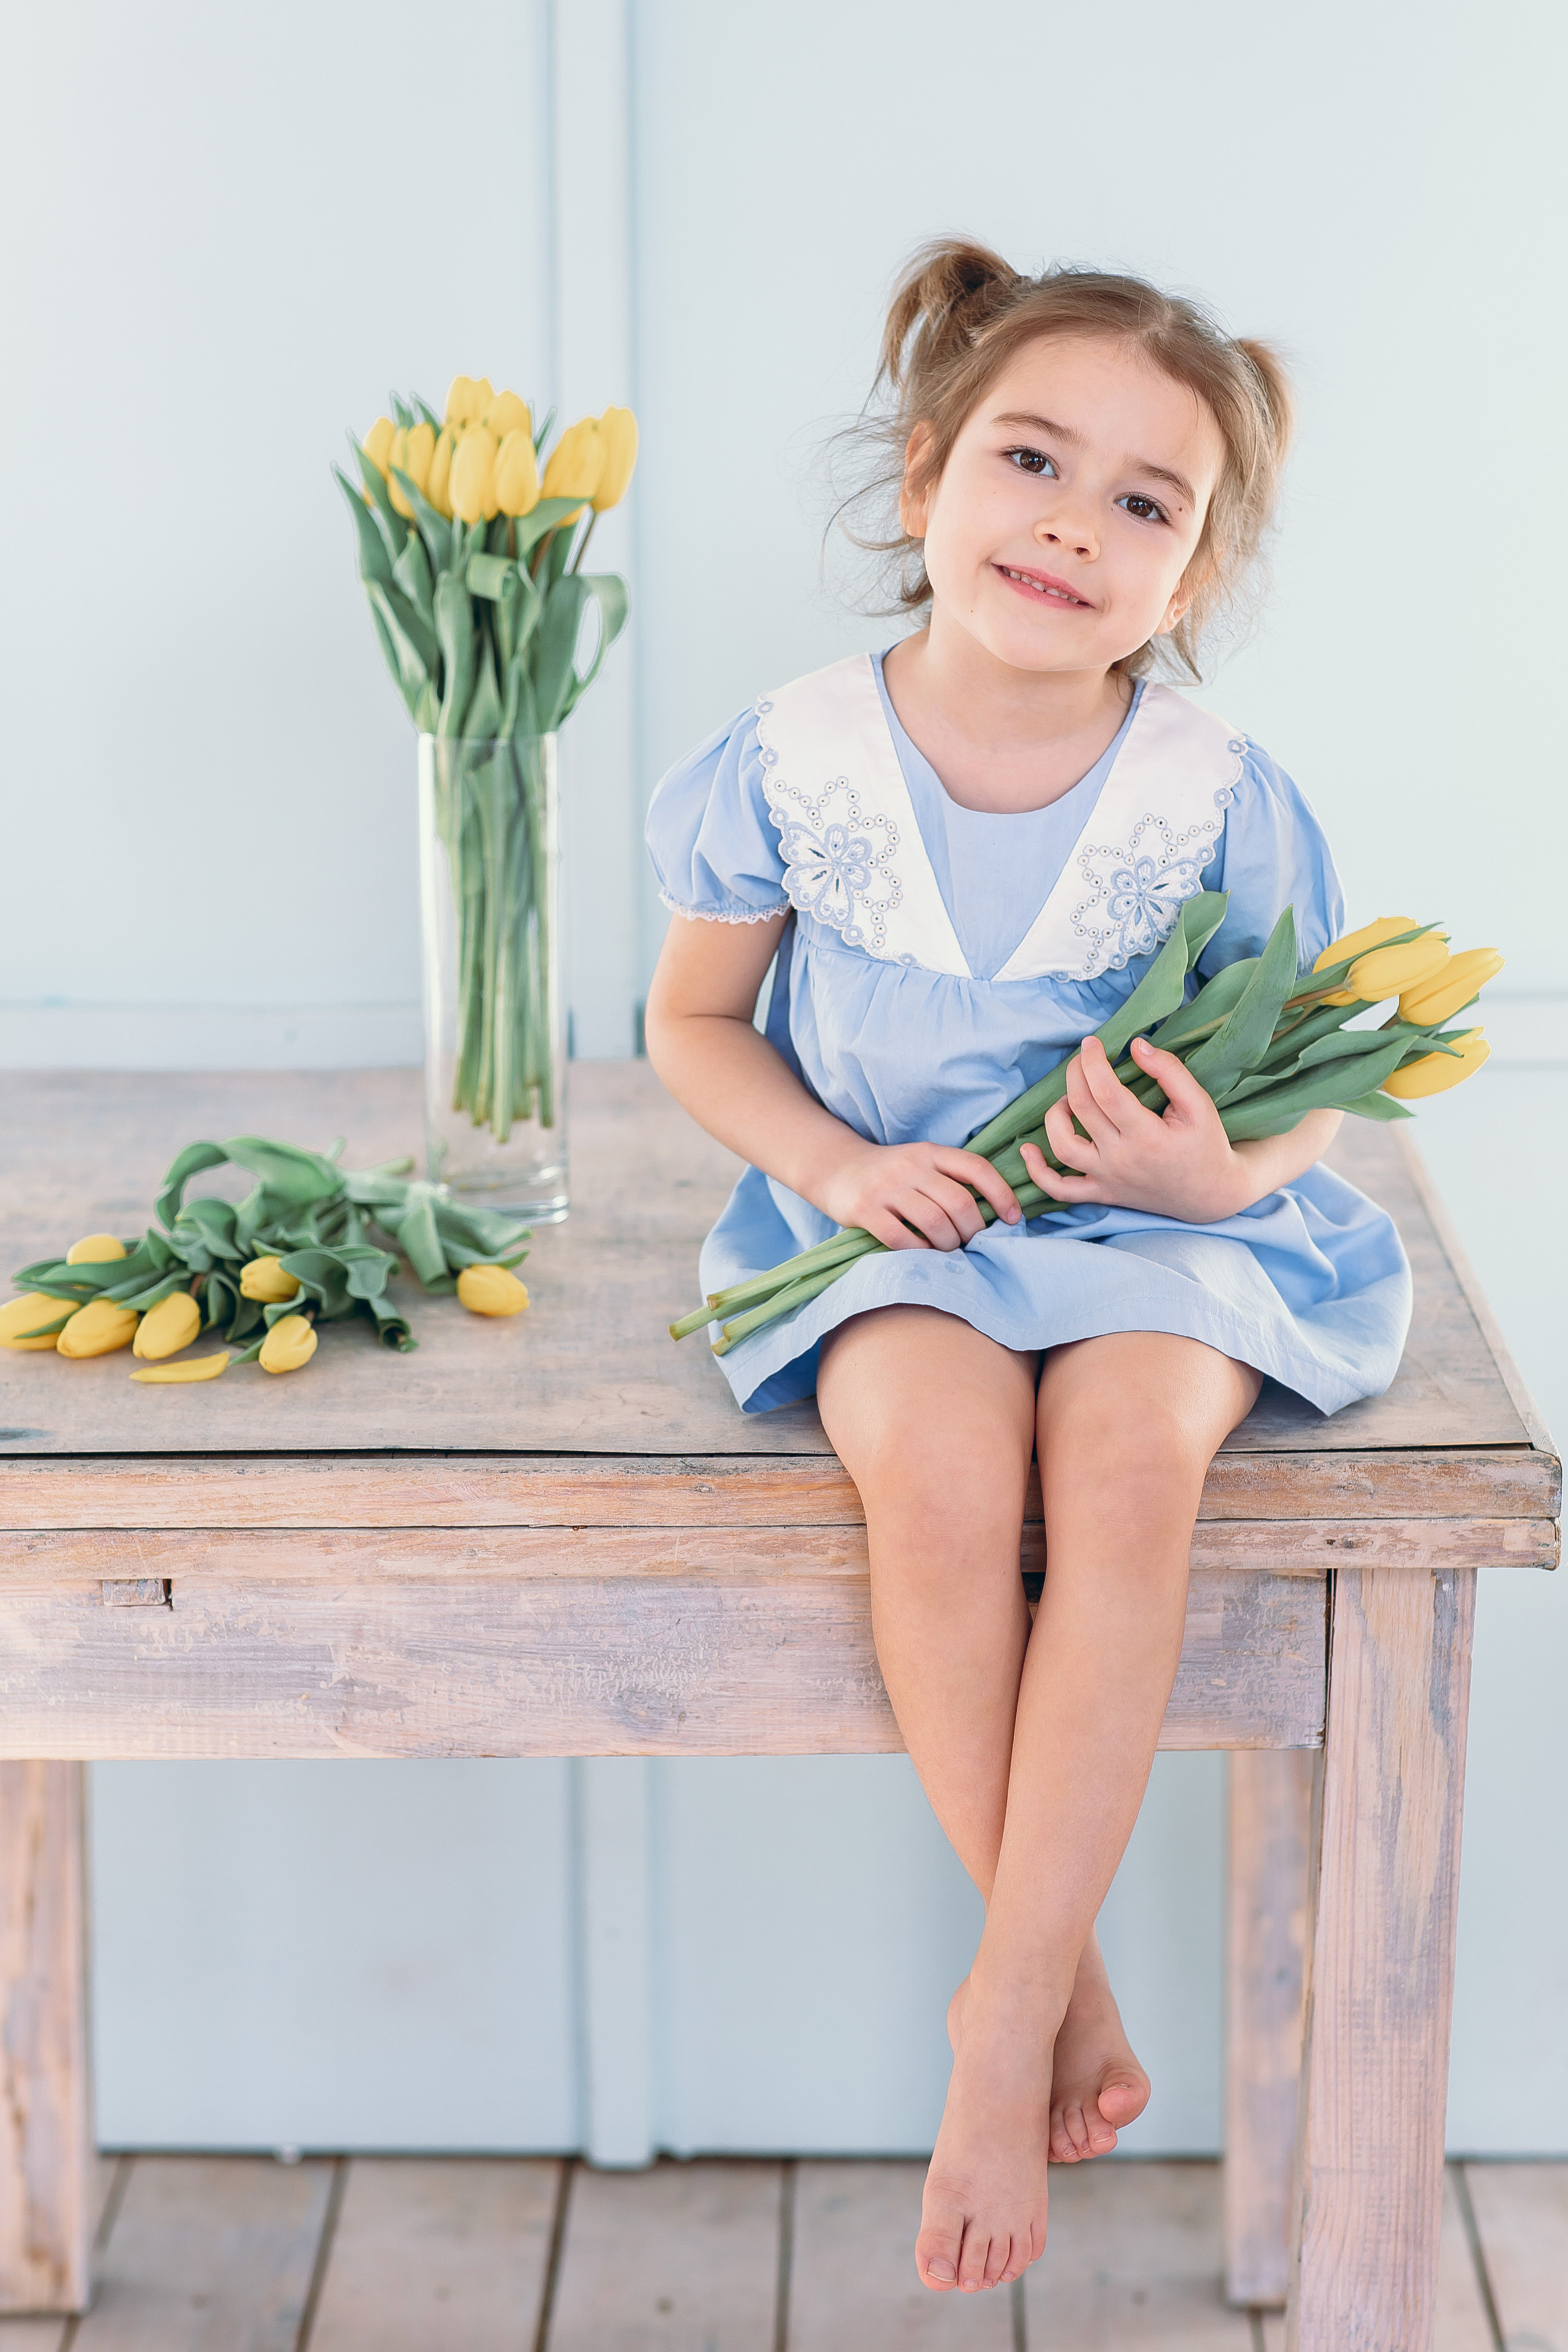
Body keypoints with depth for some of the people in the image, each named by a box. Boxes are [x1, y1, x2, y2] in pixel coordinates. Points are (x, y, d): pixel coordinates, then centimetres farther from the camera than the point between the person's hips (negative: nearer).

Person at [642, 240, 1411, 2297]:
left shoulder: (1217, 797, -8)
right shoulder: (798, 763, -6)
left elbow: (1306, 1093, 2)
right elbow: (693, 1020, 8)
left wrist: (1223, 1172, -21)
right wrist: (827, 1157, -11)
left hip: (1159, 1228, 0)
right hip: (897, 1227, 0)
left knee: (1131, 1458, -33)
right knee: (936, 1464, -32)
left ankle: (1006, 2020, -23)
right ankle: (1063, 1969, -12)